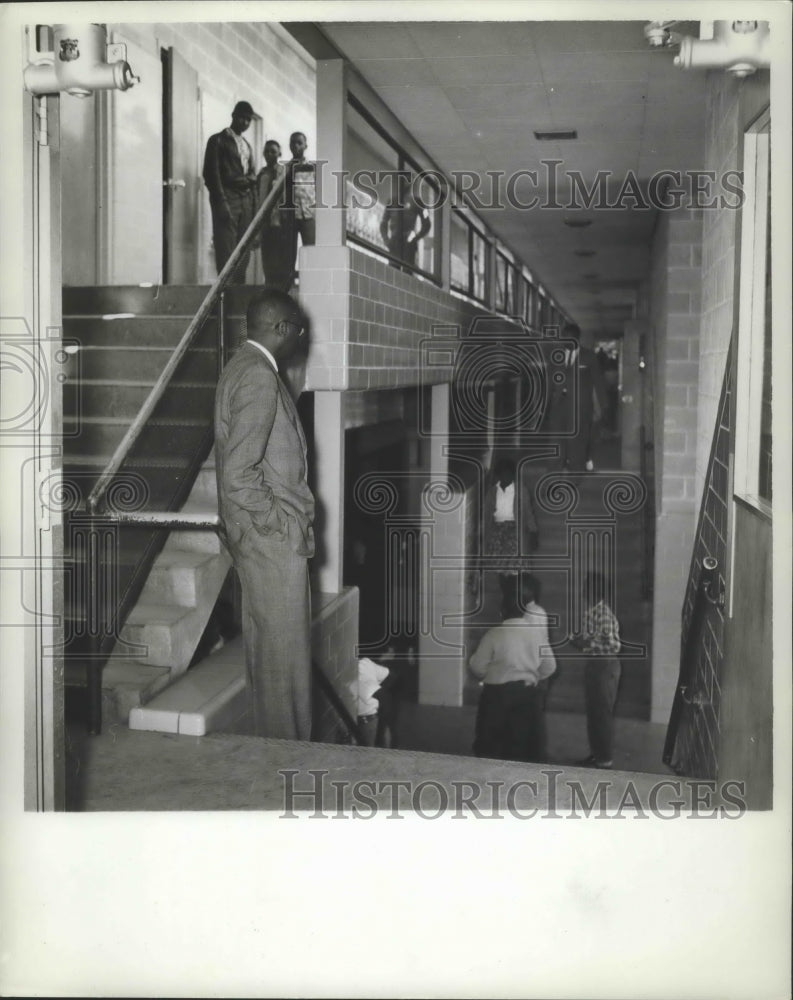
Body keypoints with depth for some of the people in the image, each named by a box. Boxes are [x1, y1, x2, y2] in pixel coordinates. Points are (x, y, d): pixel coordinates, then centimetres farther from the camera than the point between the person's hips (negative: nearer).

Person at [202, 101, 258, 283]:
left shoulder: (247, 145, 23)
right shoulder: (218, 140, 4)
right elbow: (211, 173, -5)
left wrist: (254, 203, 8)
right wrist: (221, 202, -15)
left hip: (246, 199, 6)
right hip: (227, 198, -6)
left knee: (244, 251, 0)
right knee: (226, 252, -12)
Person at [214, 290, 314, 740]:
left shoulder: (242, 367, 12)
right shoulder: (260, 377, -19)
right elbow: (240, 474, -26)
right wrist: (279, 521, -16)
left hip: (256, 533, 10)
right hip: (274, 535, -10)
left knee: (265, 646, 17)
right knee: (286, 653, 0)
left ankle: (271, 741, 29)